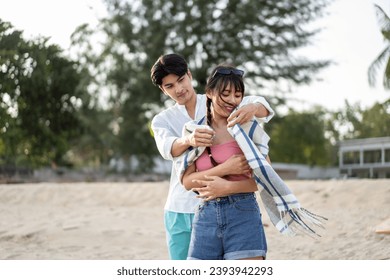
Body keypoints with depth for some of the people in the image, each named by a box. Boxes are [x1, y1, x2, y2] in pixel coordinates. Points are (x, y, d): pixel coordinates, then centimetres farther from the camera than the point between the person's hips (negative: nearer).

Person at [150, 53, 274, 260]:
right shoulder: (162, 120, 9)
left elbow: (262, 107, -11)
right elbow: (167, 147, -14)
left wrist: (253, 107, -36)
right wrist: (188, 140, -38)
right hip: (180, 211, 2)